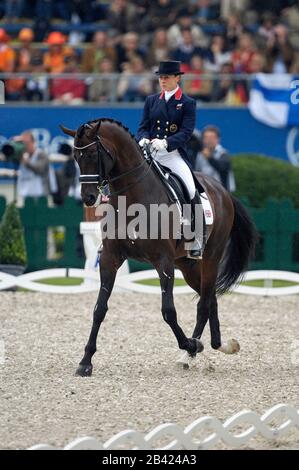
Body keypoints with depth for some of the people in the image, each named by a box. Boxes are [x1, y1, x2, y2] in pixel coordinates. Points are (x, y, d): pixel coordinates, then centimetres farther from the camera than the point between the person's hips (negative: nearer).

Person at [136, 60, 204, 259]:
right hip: (150, 154, 4)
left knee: (191, 192, -22)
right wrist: (143, 139, -14)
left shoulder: (188, 103, 3)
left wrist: (165, 142, -25)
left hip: (174, 154, -4)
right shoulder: (152, 100, 16)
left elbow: (186, 132, -8)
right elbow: (143, 126, 11)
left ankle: (197, 241, -11)